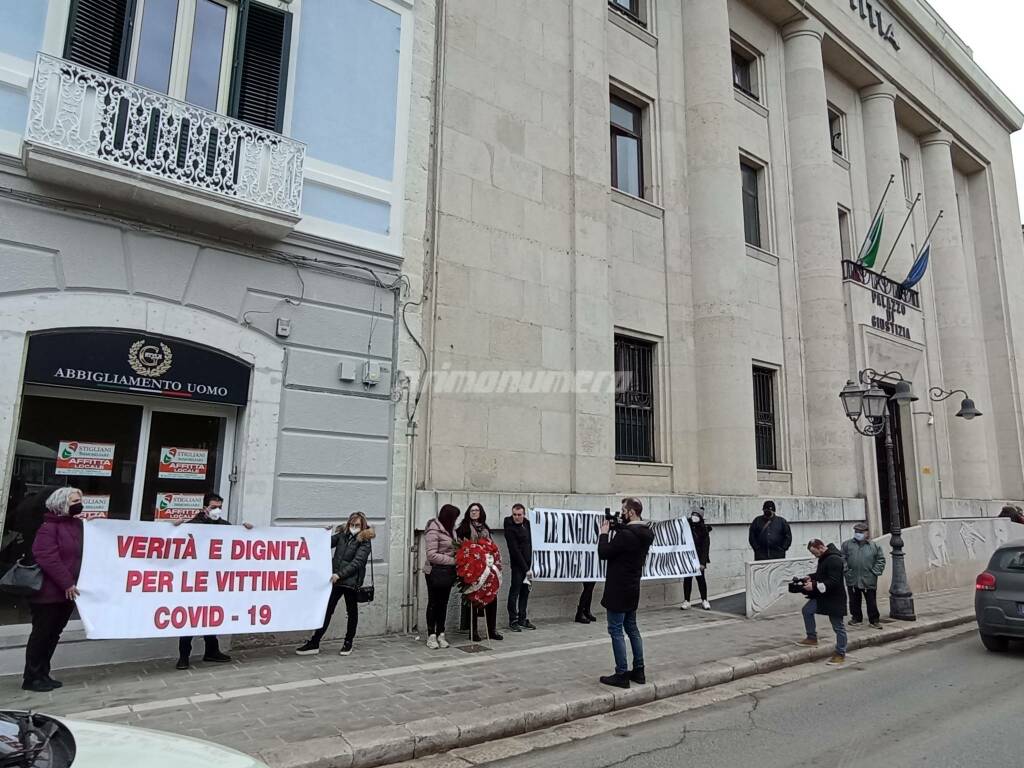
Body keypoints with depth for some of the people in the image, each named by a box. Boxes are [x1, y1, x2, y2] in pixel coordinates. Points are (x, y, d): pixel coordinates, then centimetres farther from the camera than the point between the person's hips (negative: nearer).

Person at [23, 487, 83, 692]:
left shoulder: (79, 525, 10)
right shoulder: (49, 527, -13)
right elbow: (47, 558, -21)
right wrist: (66, 583, -21)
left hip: (67, 592, 7)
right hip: (49, 592, -7)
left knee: (54, 634, 14)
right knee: (41, 634, 2)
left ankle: (43, 674, 23)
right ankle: (31, 678, 12)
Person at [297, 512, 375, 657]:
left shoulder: (364, 542, -7)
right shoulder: (342, 535, 8)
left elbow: (356, 562, -15)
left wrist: (340, 574, -22)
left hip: (351, 581, -4)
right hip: (336, 580, 4)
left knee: (352, 611, 10)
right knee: (327, 610, 3)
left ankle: (348, 643, 24)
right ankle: (314, 643, 8)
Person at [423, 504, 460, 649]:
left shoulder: (449, 529, 7)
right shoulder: (434, 531, -17)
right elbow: (432, 555, -20)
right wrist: (452, 560, -18)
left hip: (448, 572, 7)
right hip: (435, 572, -7)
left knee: (443, 603, 12)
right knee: (433, 603, 5)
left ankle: (441, 634, 21)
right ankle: (431, 636, 15)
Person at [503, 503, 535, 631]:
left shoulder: (526, 523, 7)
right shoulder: (510, 528, -14)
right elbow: (515, 551, -16)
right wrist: (525, 568, -16)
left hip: (527, 563, 7)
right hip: (517, 564, -7)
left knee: (525, 591, 10)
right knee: (515, 591, -2)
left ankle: (522, 619, 18)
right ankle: (513, 621, 6)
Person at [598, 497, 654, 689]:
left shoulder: (625, 535, -23)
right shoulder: (646, 534, 6)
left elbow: (603, 553, -17)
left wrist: (604, 533, -5)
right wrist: (617, 528, 6)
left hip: (618, 589, -9)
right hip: (632, 588, 9)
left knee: (616, 630, -2)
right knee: (632, 628, 17)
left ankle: (622, 675, 2)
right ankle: (638, 671, 22)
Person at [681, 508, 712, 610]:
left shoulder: (704, 529, -5)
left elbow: (706, 547, -7)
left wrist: (703, 562, -12)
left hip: (699, 557, -2)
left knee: (700, 578, 2)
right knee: (687, 579, 4)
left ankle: (704, 600, 15)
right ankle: (686, 601, 10)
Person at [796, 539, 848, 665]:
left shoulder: (834, 560, -25)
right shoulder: (823, 558, 7)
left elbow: (833, 582, -29)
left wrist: (814, 586, -28)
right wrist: (811, 577, 4)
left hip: (834, 598, -10)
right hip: (822, 595, 10)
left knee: (838, 626, 2)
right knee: (807, 610, 9)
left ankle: (840, 654, 13)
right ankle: (812, 638, 21)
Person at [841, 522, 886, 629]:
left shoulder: (874, 546, 2)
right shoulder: (847, 544, 2)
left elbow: (881, 560, 5)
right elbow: (842, 558, 3)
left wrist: (875, 572, -3)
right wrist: (846, 570, -5)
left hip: (869, 581, -1)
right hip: (852, 580, 1)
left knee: (871, 602, 4)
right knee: (854, 601, 11)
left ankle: (874, 620, 16)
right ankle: (856, 617, 26)